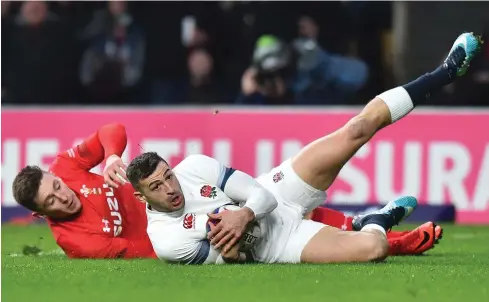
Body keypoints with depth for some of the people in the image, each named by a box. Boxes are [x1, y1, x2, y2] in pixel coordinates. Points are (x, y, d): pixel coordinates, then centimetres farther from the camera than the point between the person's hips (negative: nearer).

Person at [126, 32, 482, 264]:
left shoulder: (194, 167, -12)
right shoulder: (165, 239, -22)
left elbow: (260, 192, -10)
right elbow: (231, 259, -15)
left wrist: (245, 215, -31)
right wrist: (227, 247, -37)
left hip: (276, 196, 4)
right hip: (276, 244, -4)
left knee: (359, 128, -6)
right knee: (373, 247, -28)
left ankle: (447, 71, 14)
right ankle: (377, 222, 12)